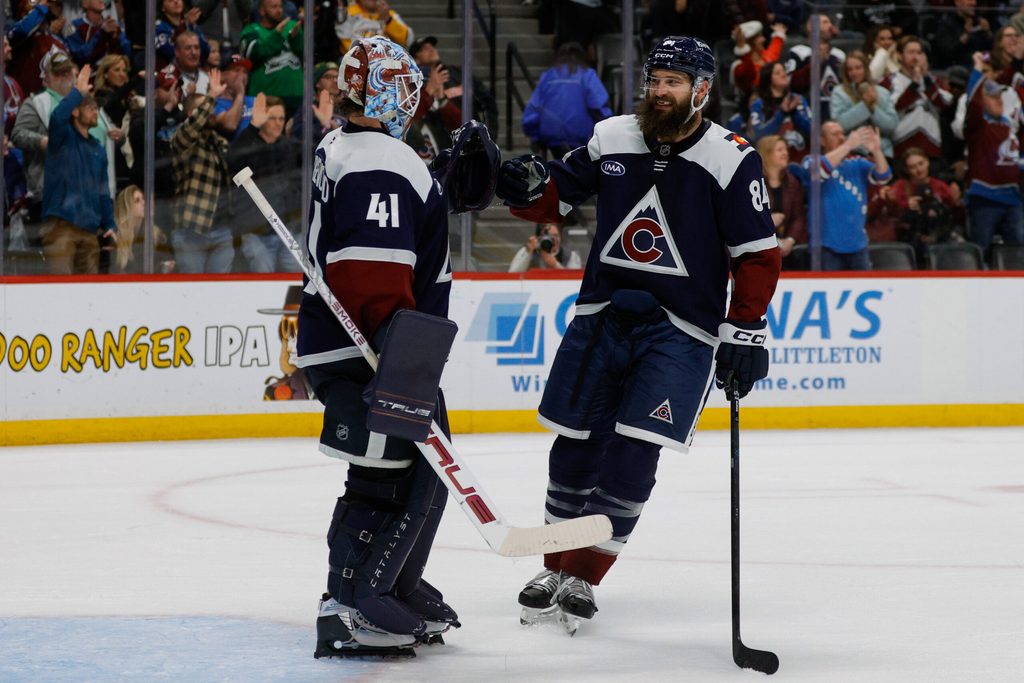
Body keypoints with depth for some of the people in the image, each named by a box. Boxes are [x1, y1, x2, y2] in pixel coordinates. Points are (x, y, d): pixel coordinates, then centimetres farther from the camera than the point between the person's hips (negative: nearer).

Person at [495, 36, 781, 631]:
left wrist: (746, 330, -10)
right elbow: (556, 196, 11)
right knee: (575, 444, 6)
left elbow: (759, 254, -5)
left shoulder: (732, 159, -8)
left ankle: (585, 577, 1)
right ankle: (557, 567, 24)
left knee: (633, 453, -11)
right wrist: (529, 186, -12)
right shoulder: (613, 139, 3)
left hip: (680, 330, -4)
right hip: (602, 315, 4)